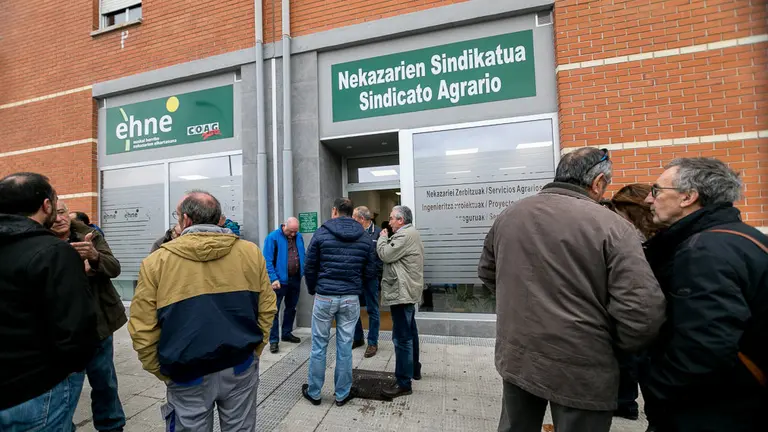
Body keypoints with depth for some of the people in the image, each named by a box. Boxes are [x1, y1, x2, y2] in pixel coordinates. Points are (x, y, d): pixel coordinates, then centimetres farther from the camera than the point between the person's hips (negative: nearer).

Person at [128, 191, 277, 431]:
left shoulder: (157, 261, -10)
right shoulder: (250, 252, -6)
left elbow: (142, 329, -7)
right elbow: (266, 309, -2)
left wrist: (162, 372, 7)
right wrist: (252, 352, 9)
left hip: (189, 375, -1)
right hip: (241, 368, 2)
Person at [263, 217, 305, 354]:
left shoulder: (299, 237, 5)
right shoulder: (273, 237, -11)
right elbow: (268, 261, -14)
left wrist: (303, 273, 4)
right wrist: (274, 278, -20)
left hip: (295, 279, 6)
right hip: (280, 280, -5)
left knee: (291, 308, 17)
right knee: (274, 310, 3)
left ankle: (287, 333, 33)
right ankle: (273, 340, 14)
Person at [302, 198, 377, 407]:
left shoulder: (321, 233, -5)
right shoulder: (364, 237, 2)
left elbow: (309, 267, -1)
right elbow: (370, 271, 4)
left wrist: (312, 289, 15)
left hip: (324, 297, -1)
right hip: (351, 299, 2)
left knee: (319, 346, 13)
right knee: (345, 347, 12)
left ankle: (313, 392, 29)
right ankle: (342, 394, 26)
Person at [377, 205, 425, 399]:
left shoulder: (404, 235, -17)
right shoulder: (410, 233, 17)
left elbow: (385, 255, -19)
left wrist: (382, 238, -3)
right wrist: (387, 239, 5)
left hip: (402, 292, -11)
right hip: (407, 291, 11)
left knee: (402, 338, -5)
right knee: (410, 333, 21)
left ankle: (403, 383, 3)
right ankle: (414, 370, 35)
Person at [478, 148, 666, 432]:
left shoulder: (508, 215, -1)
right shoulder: (612, 226, -15)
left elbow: (487, 272, 10)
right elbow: (643, 312, -19)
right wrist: (617, 345, 2)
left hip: (515, 357, 4)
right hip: (580, 369, -4)